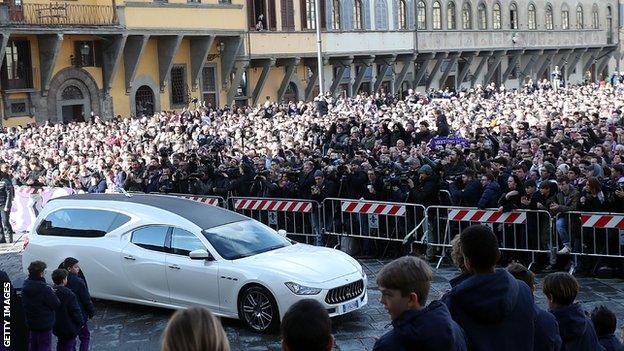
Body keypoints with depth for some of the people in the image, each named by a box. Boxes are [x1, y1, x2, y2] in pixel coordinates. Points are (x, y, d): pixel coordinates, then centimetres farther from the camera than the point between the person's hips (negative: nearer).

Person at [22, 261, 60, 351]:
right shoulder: (44, 288, -25)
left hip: (31, 323, 7)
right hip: (44, 325, -7)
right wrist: (52, 293, -3)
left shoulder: (25, 286, -1)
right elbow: (56, 305, -21)